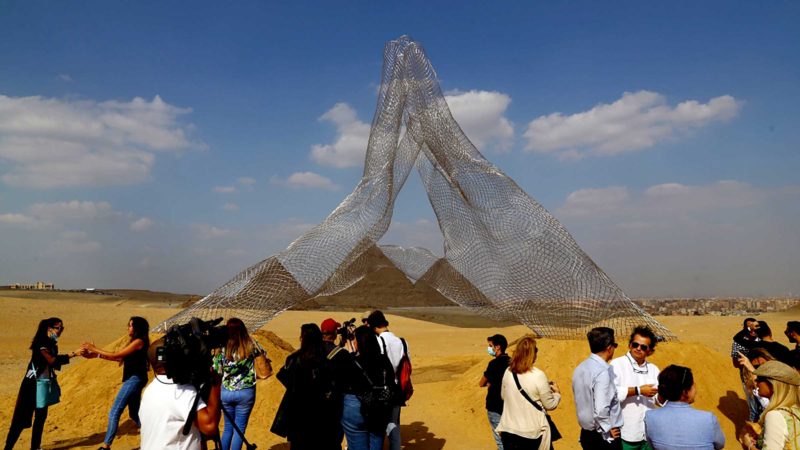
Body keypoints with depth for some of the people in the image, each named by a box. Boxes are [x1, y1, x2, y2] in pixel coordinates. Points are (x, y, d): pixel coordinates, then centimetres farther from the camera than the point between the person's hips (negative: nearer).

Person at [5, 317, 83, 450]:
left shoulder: (52, 344, 8)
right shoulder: (41, 342, -17)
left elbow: (55, 364, 8)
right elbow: (52, 360, -26)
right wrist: (73, 354, -26)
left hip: (45, 384, 9)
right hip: (34, 384, -9)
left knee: (41, 416, 13)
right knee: (22, 418, -5)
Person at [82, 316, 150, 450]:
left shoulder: (139, 341, -14)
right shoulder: (134, 342, 17)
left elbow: (116, 355, -15)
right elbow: (119, 357, 13)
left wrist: (94, 349, -8)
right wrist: (95, 355, 8)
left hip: (135, 379, -10)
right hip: (133, 380, 10)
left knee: (114, 412, -7)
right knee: (134, 414, 16)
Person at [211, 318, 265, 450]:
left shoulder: (222, 348, -9)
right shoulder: (251, 346, -10)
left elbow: (215, 371, -2)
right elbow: (263, 353, 10)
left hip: (226, 392, 2)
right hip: (246, 392, -2)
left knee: (228, 427, 19)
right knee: (239, 429, 8)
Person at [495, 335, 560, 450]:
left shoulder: (508, 372, -3)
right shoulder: (538, 375, -17)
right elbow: (550, 405, -7)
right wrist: (557, 393, 14)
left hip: (509, 431, 4)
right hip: (532, 432, -4)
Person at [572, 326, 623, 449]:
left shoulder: (580, 368, 4)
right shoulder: (603, 371, -21)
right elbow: (601, 410, -29)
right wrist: (608, 432, -13)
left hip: (586, 434, 8)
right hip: (604, 437, -8)